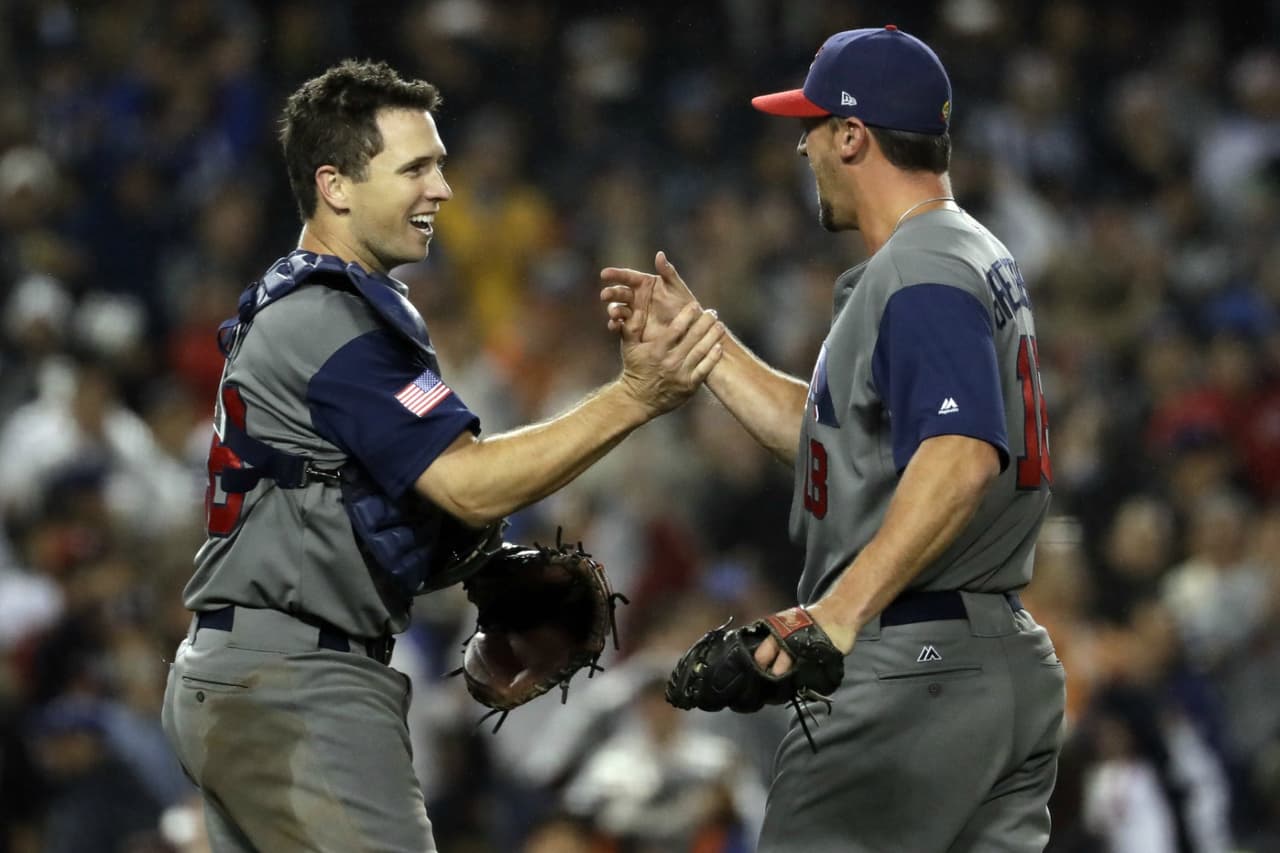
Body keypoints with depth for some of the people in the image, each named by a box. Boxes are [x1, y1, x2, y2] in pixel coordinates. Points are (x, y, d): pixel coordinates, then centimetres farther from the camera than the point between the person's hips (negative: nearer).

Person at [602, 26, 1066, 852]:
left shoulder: (919, 278, -15)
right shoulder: (979, 258, 19)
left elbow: (961, 455, -31)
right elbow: (828, 432, 27)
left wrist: (845, 608, -41)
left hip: (913, 666, -10)